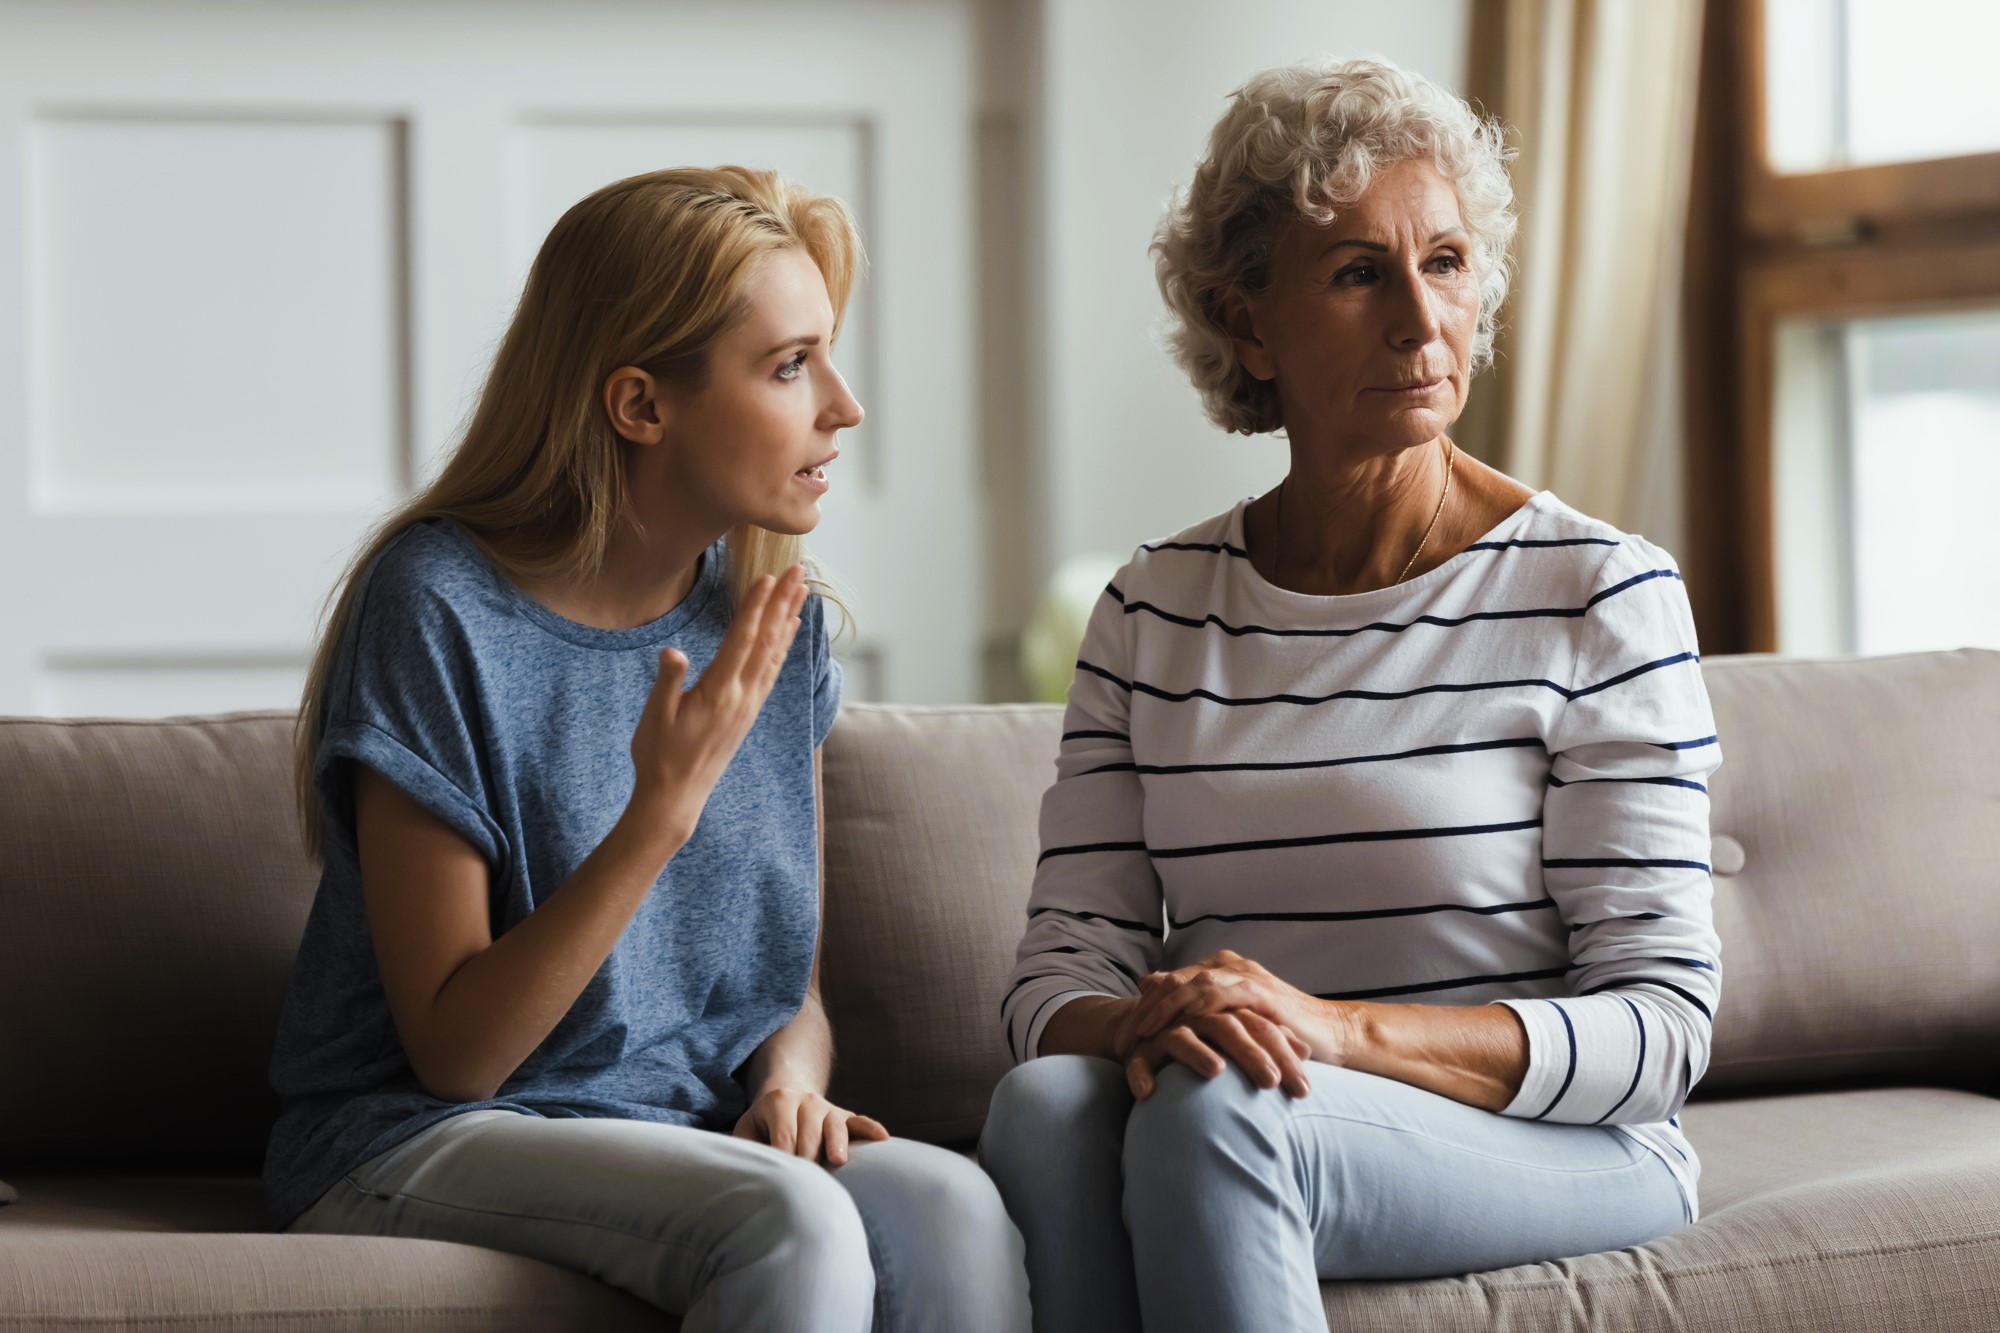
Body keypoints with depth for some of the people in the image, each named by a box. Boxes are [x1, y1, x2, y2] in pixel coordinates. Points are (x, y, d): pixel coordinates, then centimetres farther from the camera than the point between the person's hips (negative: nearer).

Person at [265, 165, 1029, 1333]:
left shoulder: (773, 620, 5)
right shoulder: (437, 610, -13)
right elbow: (455, 1052, -14)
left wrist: (788, 1085, -9)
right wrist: (664, 810, -23)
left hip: (698, 1136, 5)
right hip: (424, 1142, -5)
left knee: (955, 1211, -26)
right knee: (791, 1223, -34)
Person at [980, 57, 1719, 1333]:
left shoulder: (1601, 593, -1)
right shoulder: (1154, 614, 10)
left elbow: (1660, 1027, -6)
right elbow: (1060, 969, 6)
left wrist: (1339, 1028, -22)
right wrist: (1138, 1026, -21)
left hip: (1563, 1153, -3)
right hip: (1235, 1124, 3)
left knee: (1219, 1113, -34)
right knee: (1046, 1101, -31)